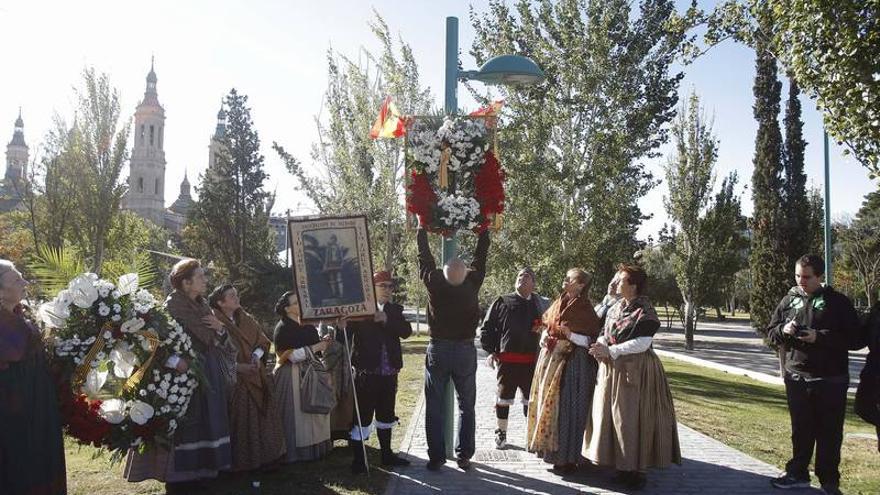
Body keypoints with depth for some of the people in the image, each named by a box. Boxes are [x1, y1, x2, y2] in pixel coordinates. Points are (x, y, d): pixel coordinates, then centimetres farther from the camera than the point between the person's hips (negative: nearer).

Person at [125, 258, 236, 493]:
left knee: (207, 424, 11)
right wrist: (173, 360, -35)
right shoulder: (171, 306, -10)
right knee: (183, 427, -6)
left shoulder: (202, 306, 12)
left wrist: (220, 328, -6)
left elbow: (221, 342, 15)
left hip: (208, 376, 8)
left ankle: (201, 469, 21)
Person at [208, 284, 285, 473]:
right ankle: (243, 461, 8)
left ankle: (263, 456, 18)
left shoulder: (247, 320, 12)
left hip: (256, 377, 6)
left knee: (263, 418, 6)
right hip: (234, 381, -6)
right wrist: (237, 366, -20)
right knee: (240, 422, -5)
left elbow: (262, 342, 11)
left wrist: (257, 355, -9)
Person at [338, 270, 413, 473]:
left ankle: (387, 454, 31)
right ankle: (358, 460, 9)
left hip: (389, 372, 5)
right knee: (363, 415, -1)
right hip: (366, 372, -5)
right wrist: (342, 327, -36)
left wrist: (387, 319, -17)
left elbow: (406, 331, -5)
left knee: (386, 414, 18)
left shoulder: (395, 310, 10)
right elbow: (347, 333, -14)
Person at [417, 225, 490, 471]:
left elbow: (424, 253, 1)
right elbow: (481, 254, 2)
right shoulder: (472, 283, -11)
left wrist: (422, 226, 15)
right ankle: (464, 456, 12)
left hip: (437, 350, 0)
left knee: (434, 407, 6)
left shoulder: (433, 282, -12)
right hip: (465, 350, 1)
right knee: (466, 406, 12)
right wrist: (484, 227, 15)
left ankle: (436, 457, 8)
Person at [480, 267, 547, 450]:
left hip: (531, 361, 1)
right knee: (503, 398, 8)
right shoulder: (502, 302, 4)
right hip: (506, 360, -1)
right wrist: (490, 351, 0)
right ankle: (501, 433, 22)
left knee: (531, 400, 8)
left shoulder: (538, 304, 9)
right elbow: (486, 328, 6)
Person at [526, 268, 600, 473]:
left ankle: (567, 457, 5)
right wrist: (544, 337, 2)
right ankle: (550, 448, 24)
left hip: (571, 363, -7)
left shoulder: (585, 309, -10)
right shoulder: (558, 303, 10)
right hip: (550, 358, 7)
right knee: (547, 403, 11)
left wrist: (570, 335, -24)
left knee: (566, 409, -4)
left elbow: (592, 340, -11)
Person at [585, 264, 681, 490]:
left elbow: (642, 343, -20)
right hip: (612, 370, 8)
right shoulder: (616, 307, 11)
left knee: (631, 419, -3)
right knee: (612, 417, 10)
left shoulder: (644, 311, -12)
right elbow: (605, 332, 16)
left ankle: (636, 470, 10)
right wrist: (600, 346, -7)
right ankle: (623, 466, 21)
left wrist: (610, 351, -19)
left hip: (634, 371, -8)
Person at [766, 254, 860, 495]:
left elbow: (854, 338, -9)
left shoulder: (838, 302, -4)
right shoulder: (789, 300, 6)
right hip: (796, 377, 3)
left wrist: (820, 337, -21)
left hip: (831, 380, -3)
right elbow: (771, 332, 11)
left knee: (829, 433, 5)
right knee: (801, 430, 14)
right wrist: (783, 330, -11)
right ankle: (798, 473, 25)